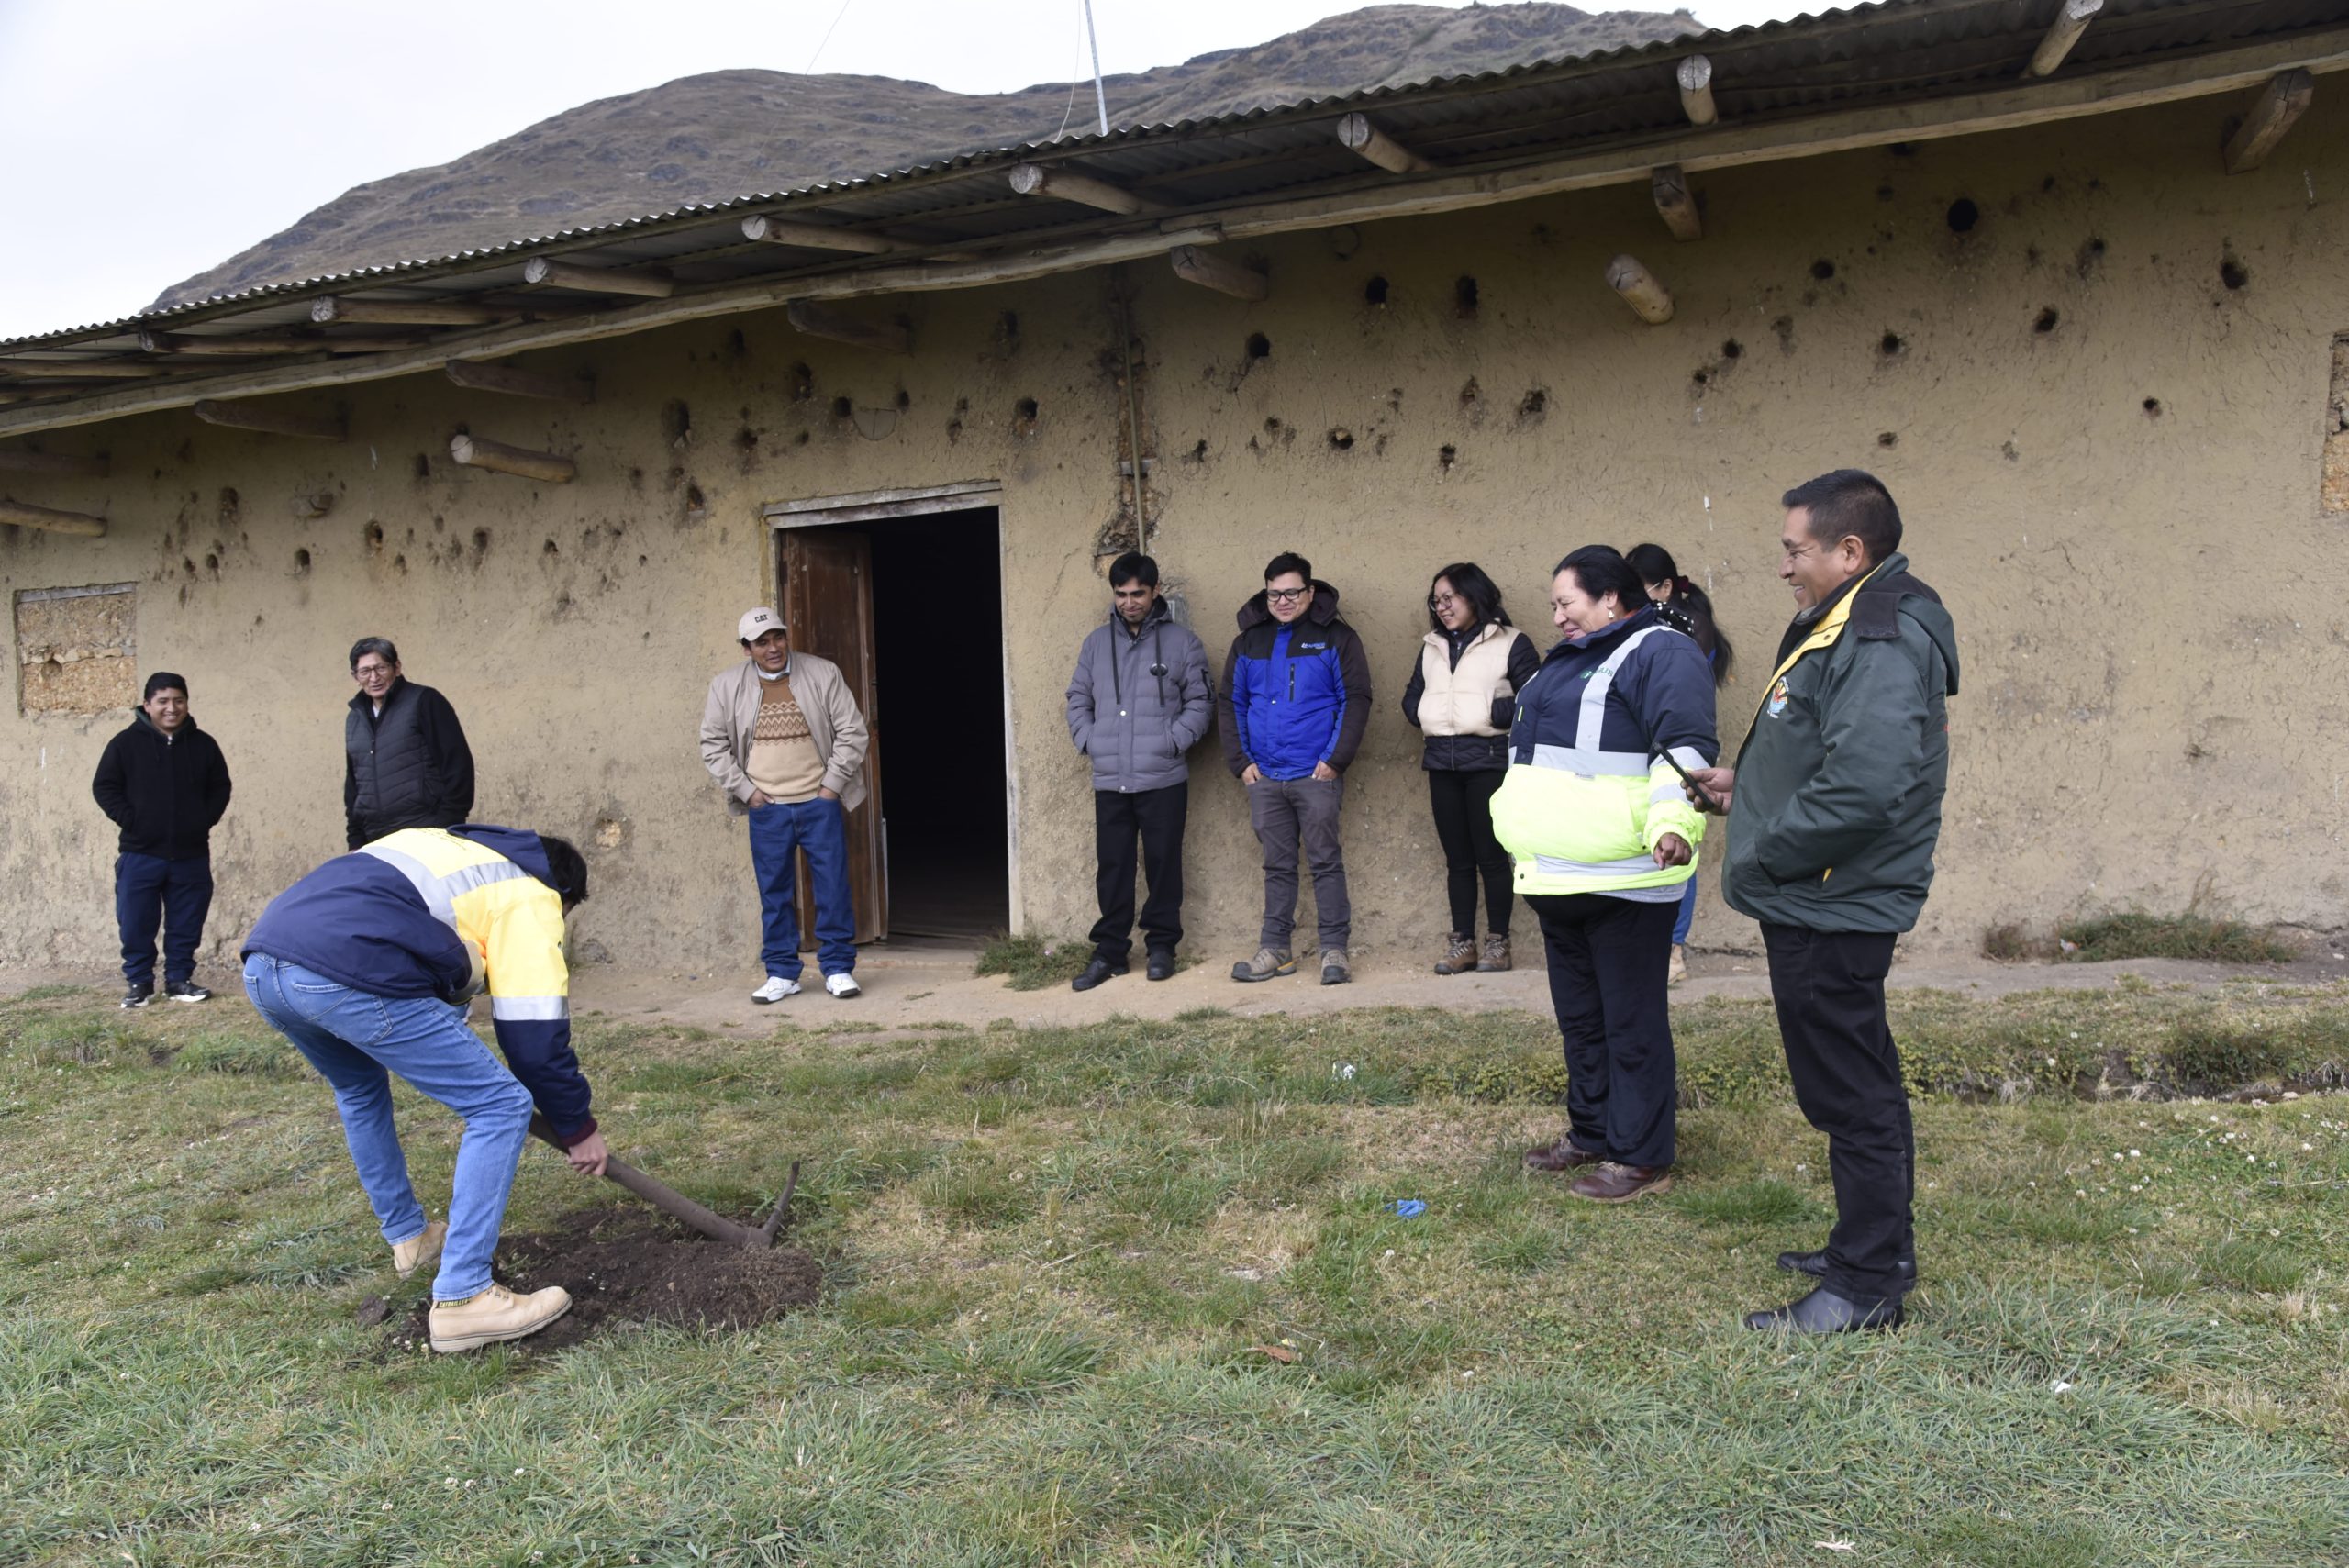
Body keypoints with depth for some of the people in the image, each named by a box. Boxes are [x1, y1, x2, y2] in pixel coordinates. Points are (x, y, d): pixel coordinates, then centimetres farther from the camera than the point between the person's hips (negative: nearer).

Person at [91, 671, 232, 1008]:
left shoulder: (203, 744, 5)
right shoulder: (126, 743, -1)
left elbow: (220, 788, 13)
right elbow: (104, 787, 1)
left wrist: (204, 821, -1)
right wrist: (129, 821, -9)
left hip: (191, 855, 2)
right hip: (139, 855, -2)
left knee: (186, 924, 6)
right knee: (136, 924, 2)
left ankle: (179, 979, 17)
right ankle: (138, 982, 14)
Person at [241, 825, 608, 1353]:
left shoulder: (447, 843, 33)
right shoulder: (529, 896, 11)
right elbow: (536, 1034, 6)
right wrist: (578, 1129, 18)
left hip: (261, 962, 9)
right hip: (345, 974, -9)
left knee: (359, 1090, 36)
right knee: (502, 1107, 2)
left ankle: (409, 1238, 45)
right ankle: (462, 1298, 2)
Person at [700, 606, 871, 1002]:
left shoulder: (824, 674, -2)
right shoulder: (726, 686, 1)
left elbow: (852, 732, 0)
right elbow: (713, 745, 6)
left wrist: (831, 785, -5)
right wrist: (745, 790, -1)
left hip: (819, 802, -1)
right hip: (766, 809, 1)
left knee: (833, 888, 1)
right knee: (774, 893, 6)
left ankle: (838, 969, 12)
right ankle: (782, 974, 17)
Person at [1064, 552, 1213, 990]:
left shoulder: (1180, 641, 2)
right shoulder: (1097, 642, 11)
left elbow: (1199, 700, 2)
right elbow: (1078, 699, 16)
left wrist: (1173, 740, -9)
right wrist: (1088, 740, 2)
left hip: (1163, 778, -2)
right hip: (1109, 779, 3)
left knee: (1163, 863, 5)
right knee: (1112, 867, 6)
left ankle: (1162, 945, 18)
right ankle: (1110, 950, 15)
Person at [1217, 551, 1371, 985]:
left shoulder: (1335, 637, -1)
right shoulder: (1248, 641, 10)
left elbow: (1355, 700, -5)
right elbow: (1230, 703, 12)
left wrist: (1336, 759, -12)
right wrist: (1240, 762, 2)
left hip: (1316, 775, -4)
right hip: (1264, 777, 4)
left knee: (1326, 862, 1)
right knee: (1277, 866, 11)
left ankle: (1334, 949, 7)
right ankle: (1274, 949, 17)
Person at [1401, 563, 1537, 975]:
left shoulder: (1512, 643, -2)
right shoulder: (1432, 647, 18)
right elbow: (1412, 696, 22)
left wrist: (1491, 713, -14)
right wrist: (1426, 716, 4)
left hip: (1488, 760, -5)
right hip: (1441, 762, 6)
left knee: (1490, 855, -2)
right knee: (1456, 857, 9)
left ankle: (1498, 941, 9)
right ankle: (1462, 942, 15)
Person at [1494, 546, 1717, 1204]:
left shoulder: (1660, 651, -9)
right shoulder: (1567, 660, 20)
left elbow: (1684, 746, -22)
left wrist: (1674, 821, -36)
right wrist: (1516, 818, 38)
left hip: (1623, 882, -10)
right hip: (1559, 879, 10)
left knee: (1632, 1022, -1)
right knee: (1579, 1016, 18)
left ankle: (1640, 1157, 9)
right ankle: (1591, 1133, 31)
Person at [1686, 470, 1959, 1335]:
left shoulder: (1881, 647, -21)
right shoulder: (1849, 627, 13)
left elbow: (1862, 789, -32)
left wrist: (1757, 860, -21)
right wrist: (1747, 785, 12)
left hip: (1832, 912, -11)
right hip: (1826, 905, 11)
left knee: (1849, 1094, 0)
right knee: (1859, 1084, 20)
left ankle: (1867, 1283, 13)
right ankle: (1875, 1247, 35)